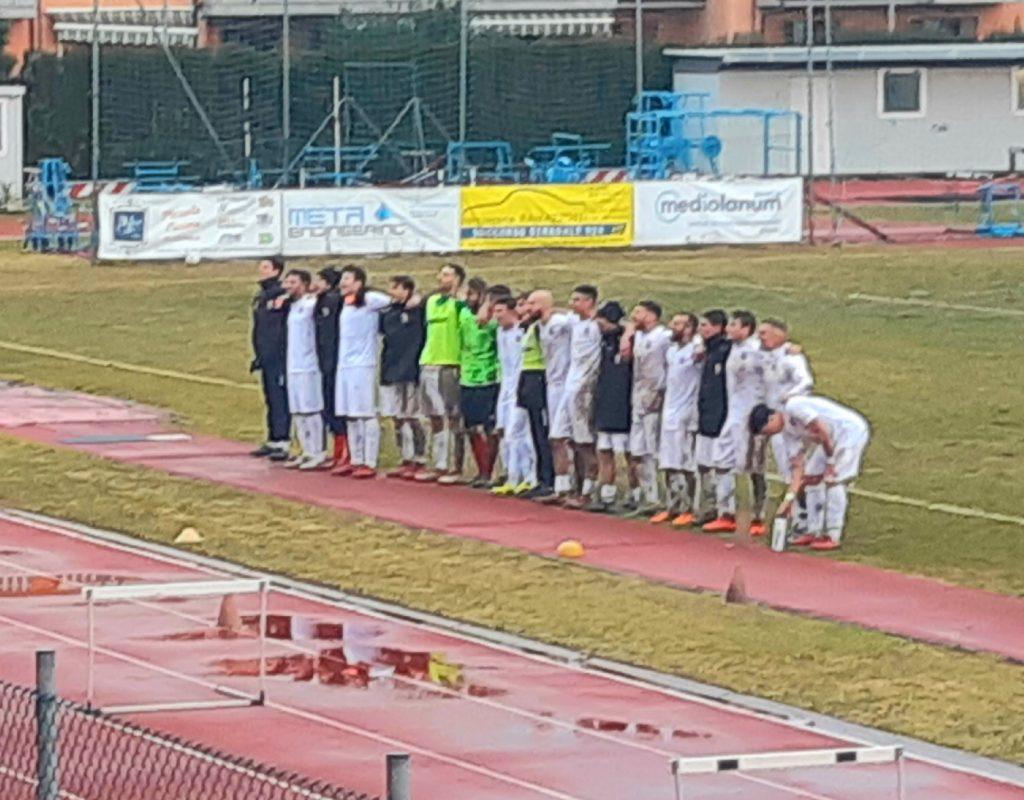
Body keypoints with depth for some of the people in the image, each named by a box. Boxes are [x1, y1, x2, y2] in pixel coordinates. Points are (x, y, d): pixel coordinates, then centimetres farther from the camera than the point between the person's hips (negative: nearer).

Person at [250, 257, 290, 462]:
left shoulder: (283, 294, -11)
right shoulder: (260, 297, 17)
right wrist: (257, 354, 18)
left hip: (279, 357, -9)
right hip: (265, 358, 9)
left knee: (280, 398, -9)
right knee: (270, 399, 13)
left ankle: (283, 442, -9)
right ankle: (273, 440, 19)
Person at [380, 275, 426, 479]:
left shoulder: (416, 311, -8)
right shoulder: (388, 312, 12)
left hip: (408, 372, -7)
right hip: (390, 371, 7)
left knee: (410, 417, -6)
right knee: (398, 418, 10)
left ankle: (419, 461, 0)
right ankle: (407, 460, 18)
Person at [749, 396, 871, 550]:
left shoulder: (793, 407, -21)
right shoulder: (788, 431, 6)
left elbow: (822, 430, -25)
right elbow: (798, 466, 4)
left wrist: (830, 461, -15)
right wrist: (789, 499, -2)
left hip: (852, 430, -10)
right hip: (835, 438, 10)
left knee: (834, 480, -13)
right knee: (811, 477, 9)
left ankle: (834, 538, -10)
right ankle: (813, 532, 15)